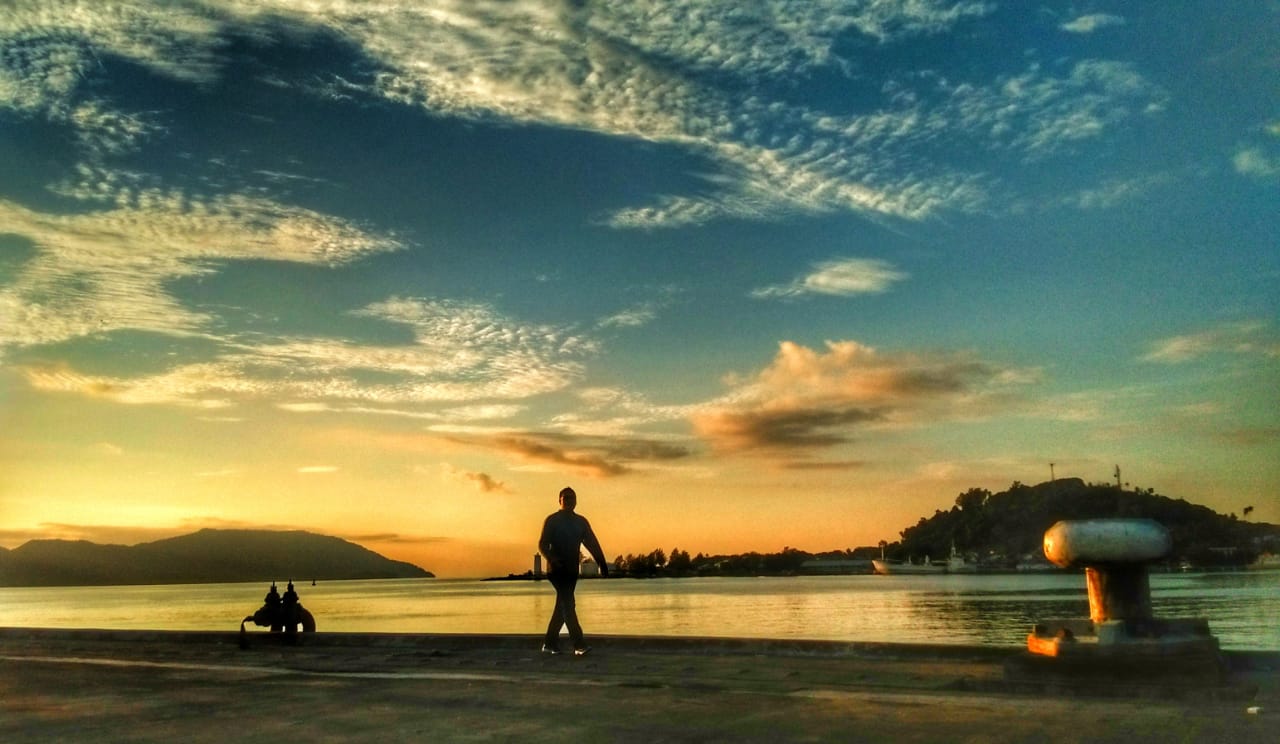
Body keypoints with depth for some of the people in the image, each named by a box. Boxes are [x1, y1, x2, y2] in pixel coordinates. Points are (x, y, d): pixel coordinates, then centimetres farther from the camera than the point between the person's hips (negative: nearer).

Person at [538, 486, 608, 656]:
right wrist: (552, 558, -28)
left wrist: (602, 564, -4)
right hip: (557, 570, -6)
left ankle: (550, 643, 19)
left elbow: (592, 543, 8)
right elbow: (542, 545, -9)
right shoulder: (552, 521, -2)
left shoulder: (581, 522, 12)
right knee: (568, 604, -14)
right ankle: (579, 644, -19)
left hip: (572, 570, 6)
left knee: (563, 606, 9)